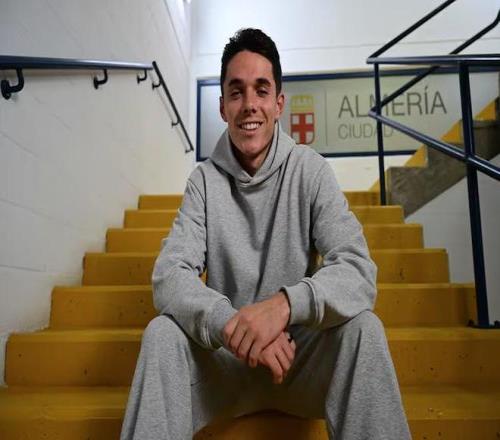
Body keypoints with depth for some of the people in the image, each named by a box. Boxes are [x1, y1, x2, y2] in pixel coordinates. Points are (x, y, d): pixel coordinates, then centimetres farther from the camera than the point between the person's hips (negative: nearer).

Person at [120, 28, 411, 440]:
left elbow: (358, 271, -20)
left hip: (299, 348, 0)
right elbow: (170, 276, -16)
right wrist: (229, 323, -35)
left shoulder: (311, 171, -9)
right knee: (162, 333, -24)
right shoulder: (205, 179, -6)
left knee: (363, 327, -26)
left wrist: (285, 304, -39)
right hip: (225, 352, 1)